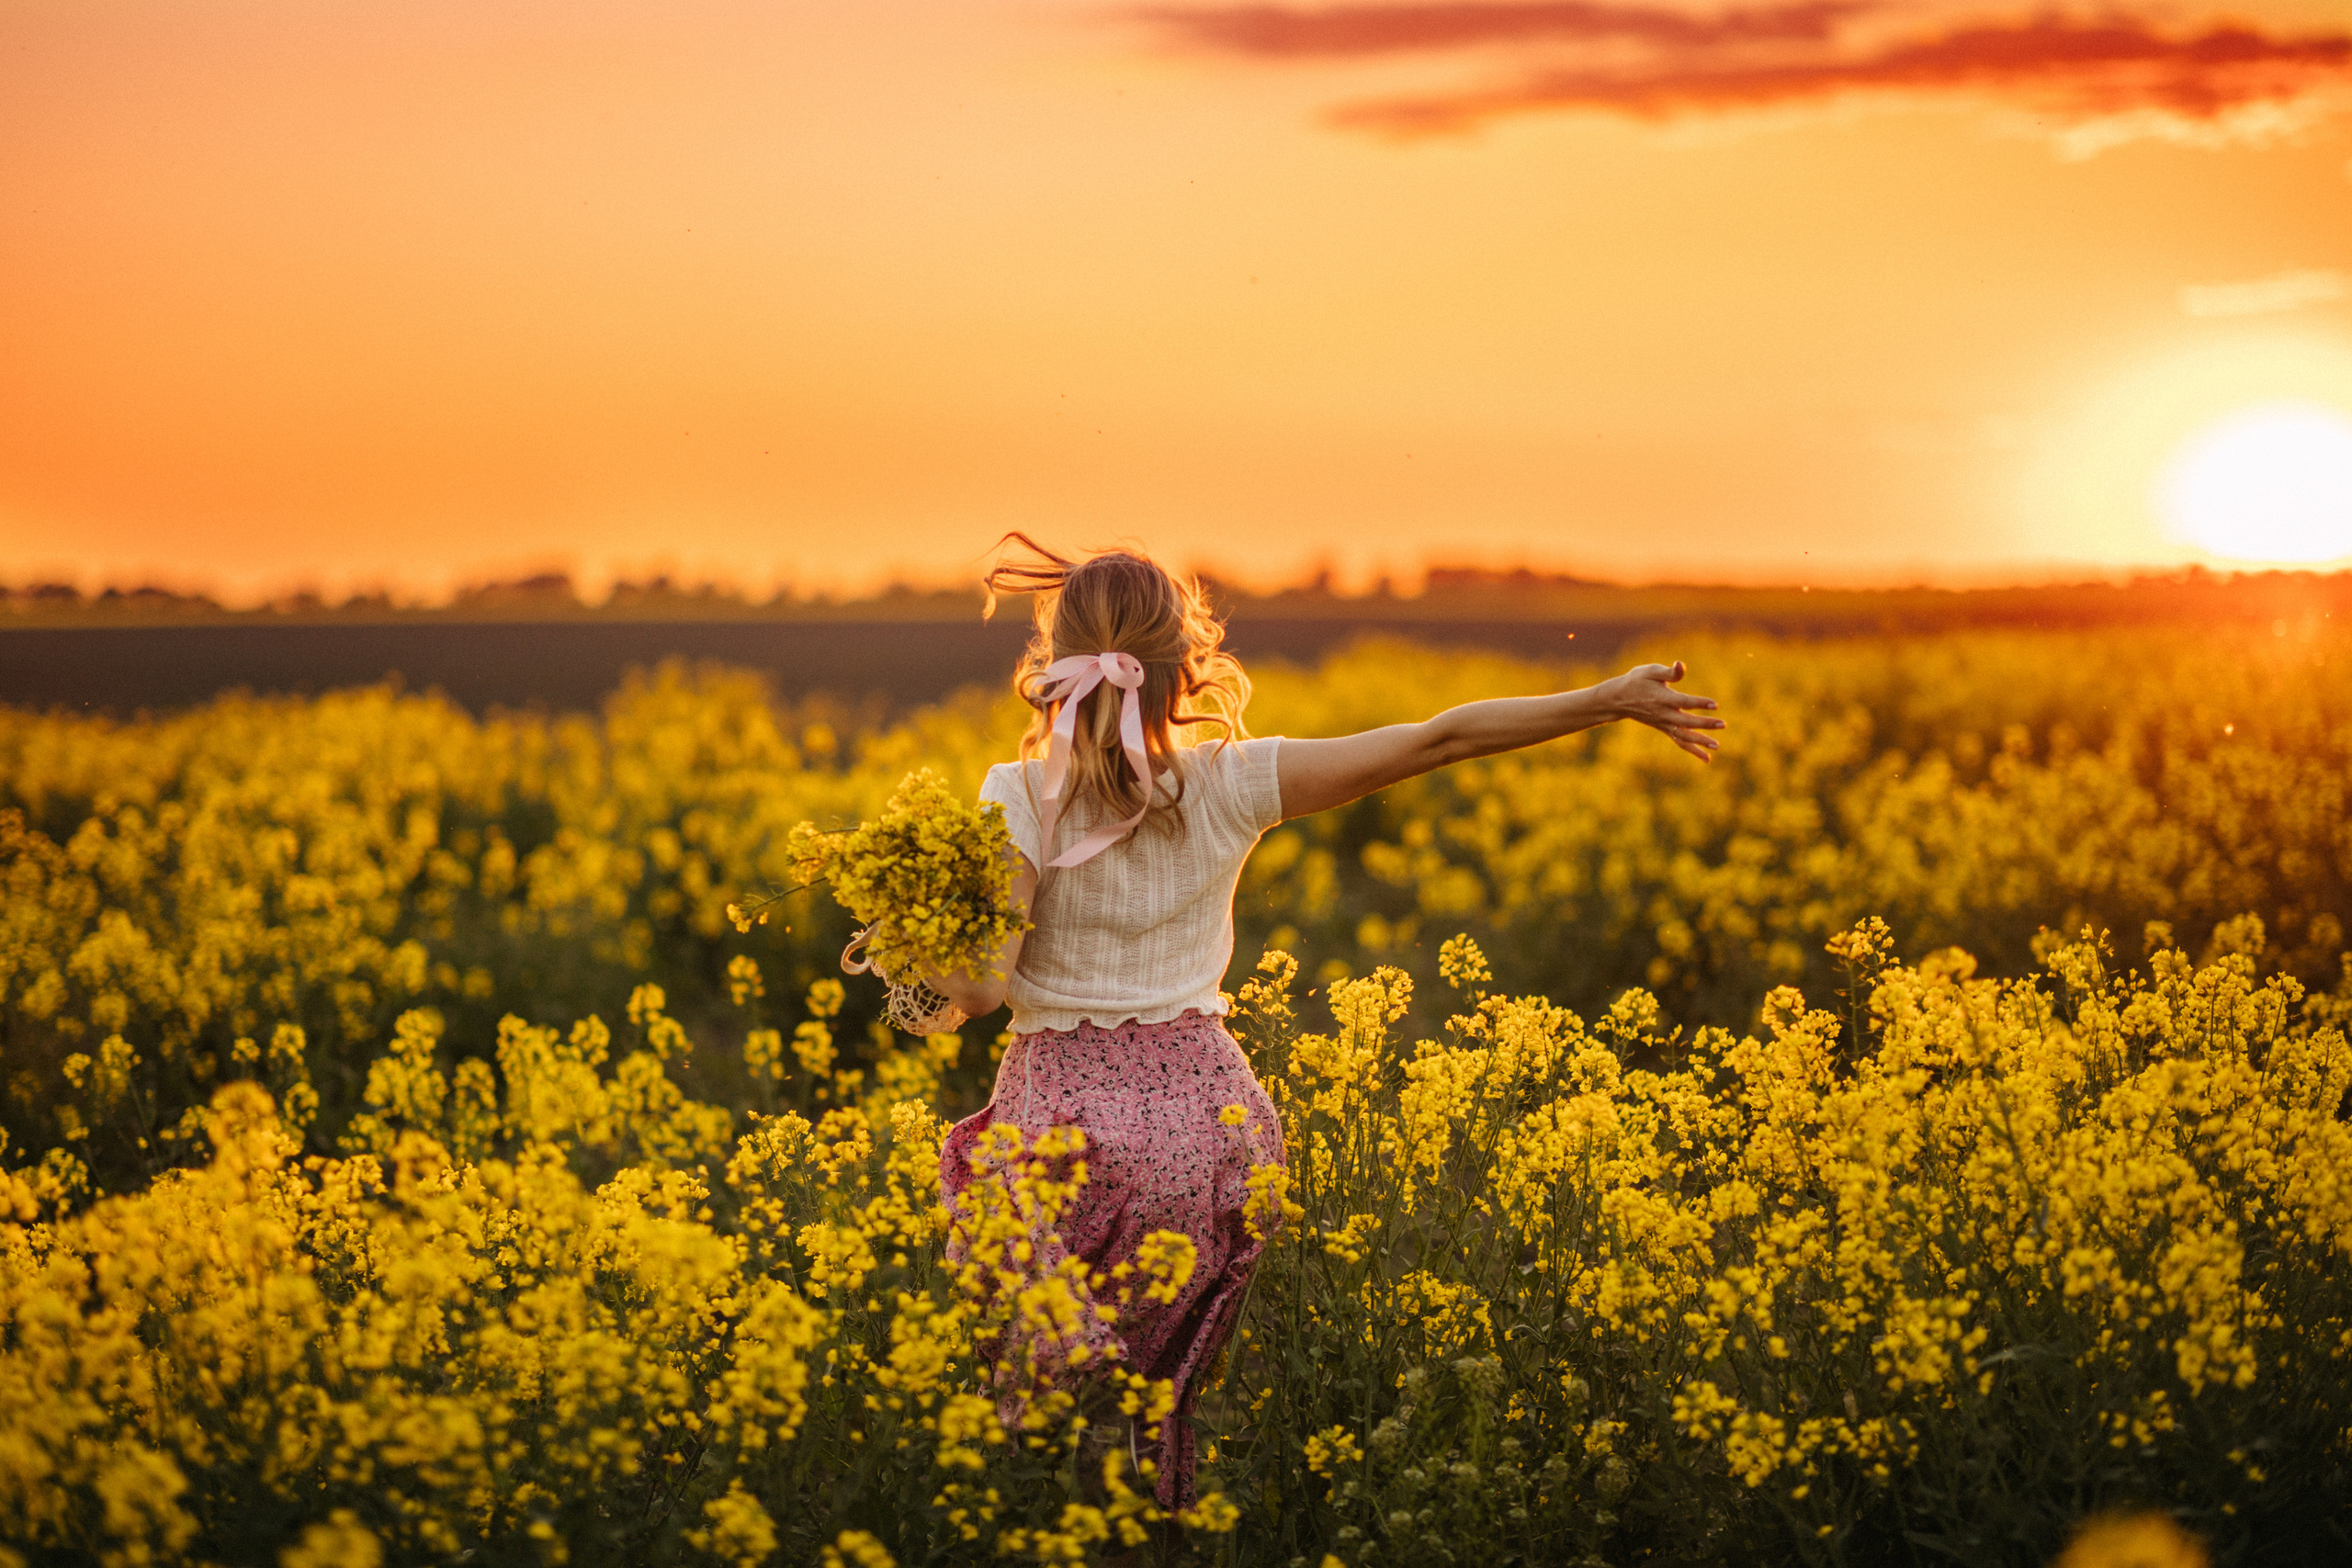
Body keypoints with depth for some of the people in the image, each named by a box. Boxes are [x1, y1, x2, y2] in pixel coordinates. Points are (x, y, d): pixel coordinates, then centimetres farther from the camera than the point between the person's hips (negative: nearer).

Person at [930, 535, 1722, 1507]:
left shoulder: (1019, 803, -11)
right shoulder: (1231, 786, -6)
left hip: (1066, 1114, -2)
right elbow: (1437, 740, -2)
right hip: (1199, 1106, 2)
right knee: (1166, 1391, 15)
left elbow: (985, 987, -20)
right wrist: (1612, 699, 3)